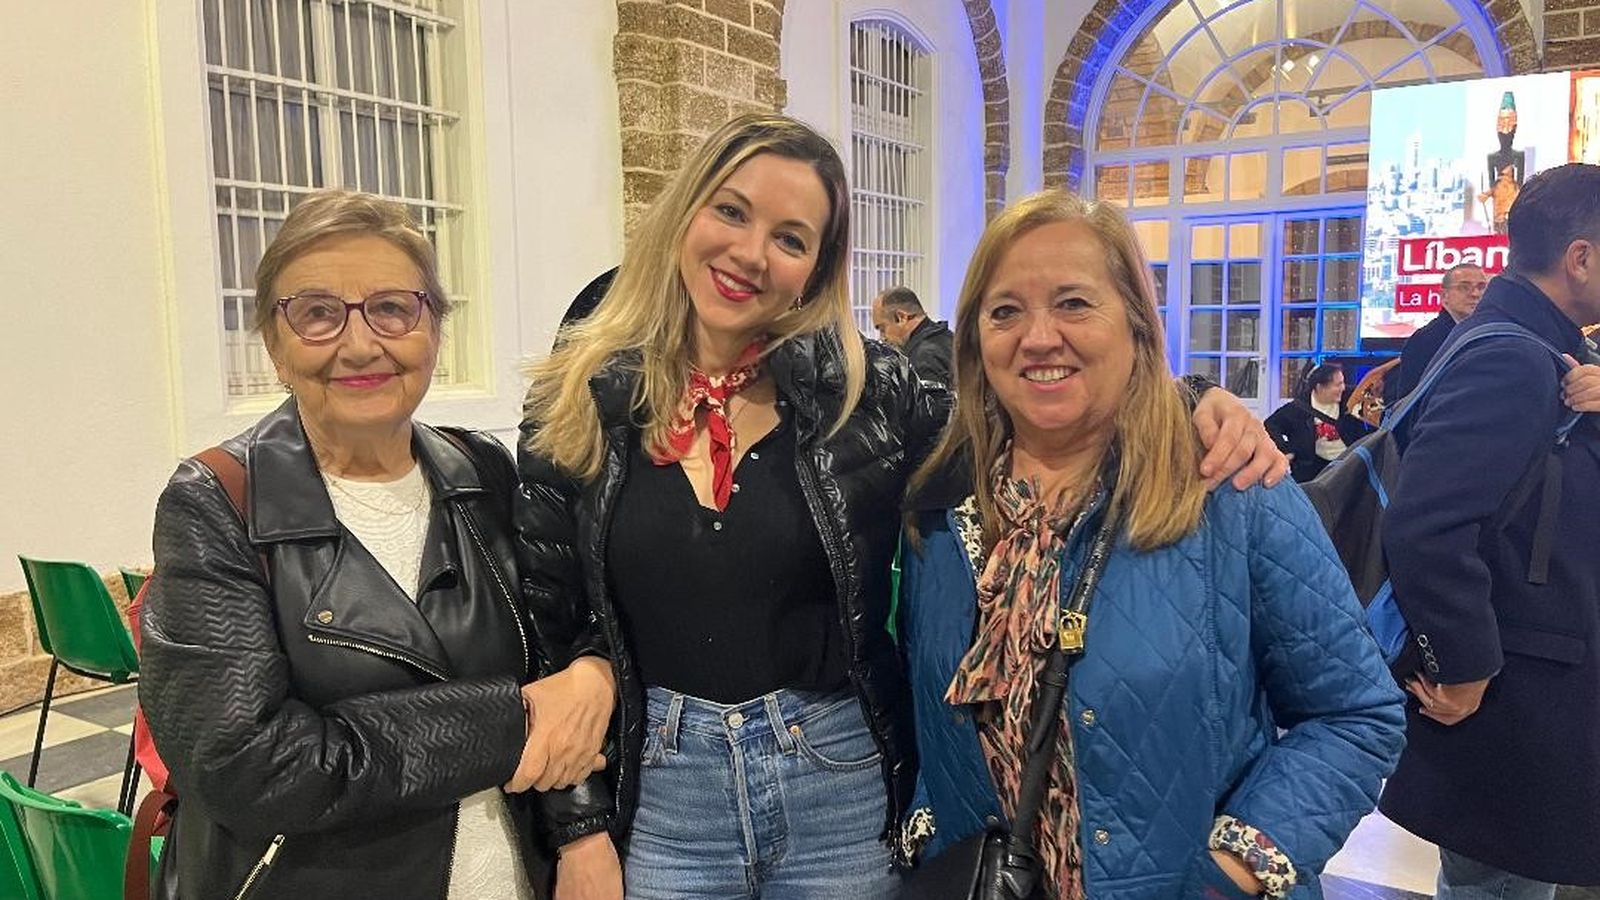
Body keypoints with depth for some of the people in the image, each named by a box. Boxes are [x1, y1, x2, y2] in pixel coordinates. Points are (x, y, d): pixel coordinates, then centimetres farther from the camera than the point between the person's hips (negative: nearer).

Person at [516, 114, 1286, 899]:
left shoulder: (861, 387, -6)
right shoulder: (580, 398, -3)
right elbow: (544, 618, 1)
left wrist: (1189, 412, -14)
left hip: (841, 790, 0)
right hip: (663, 796, 1)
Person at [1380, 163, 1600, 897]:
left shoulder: (1536, 353, 11)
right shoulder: (1511, 362, -22)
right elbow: (1424, 529, -34)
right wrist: (1467, 672, -23)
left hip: (1527, 697, 10)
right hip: (1508, 709, -10)